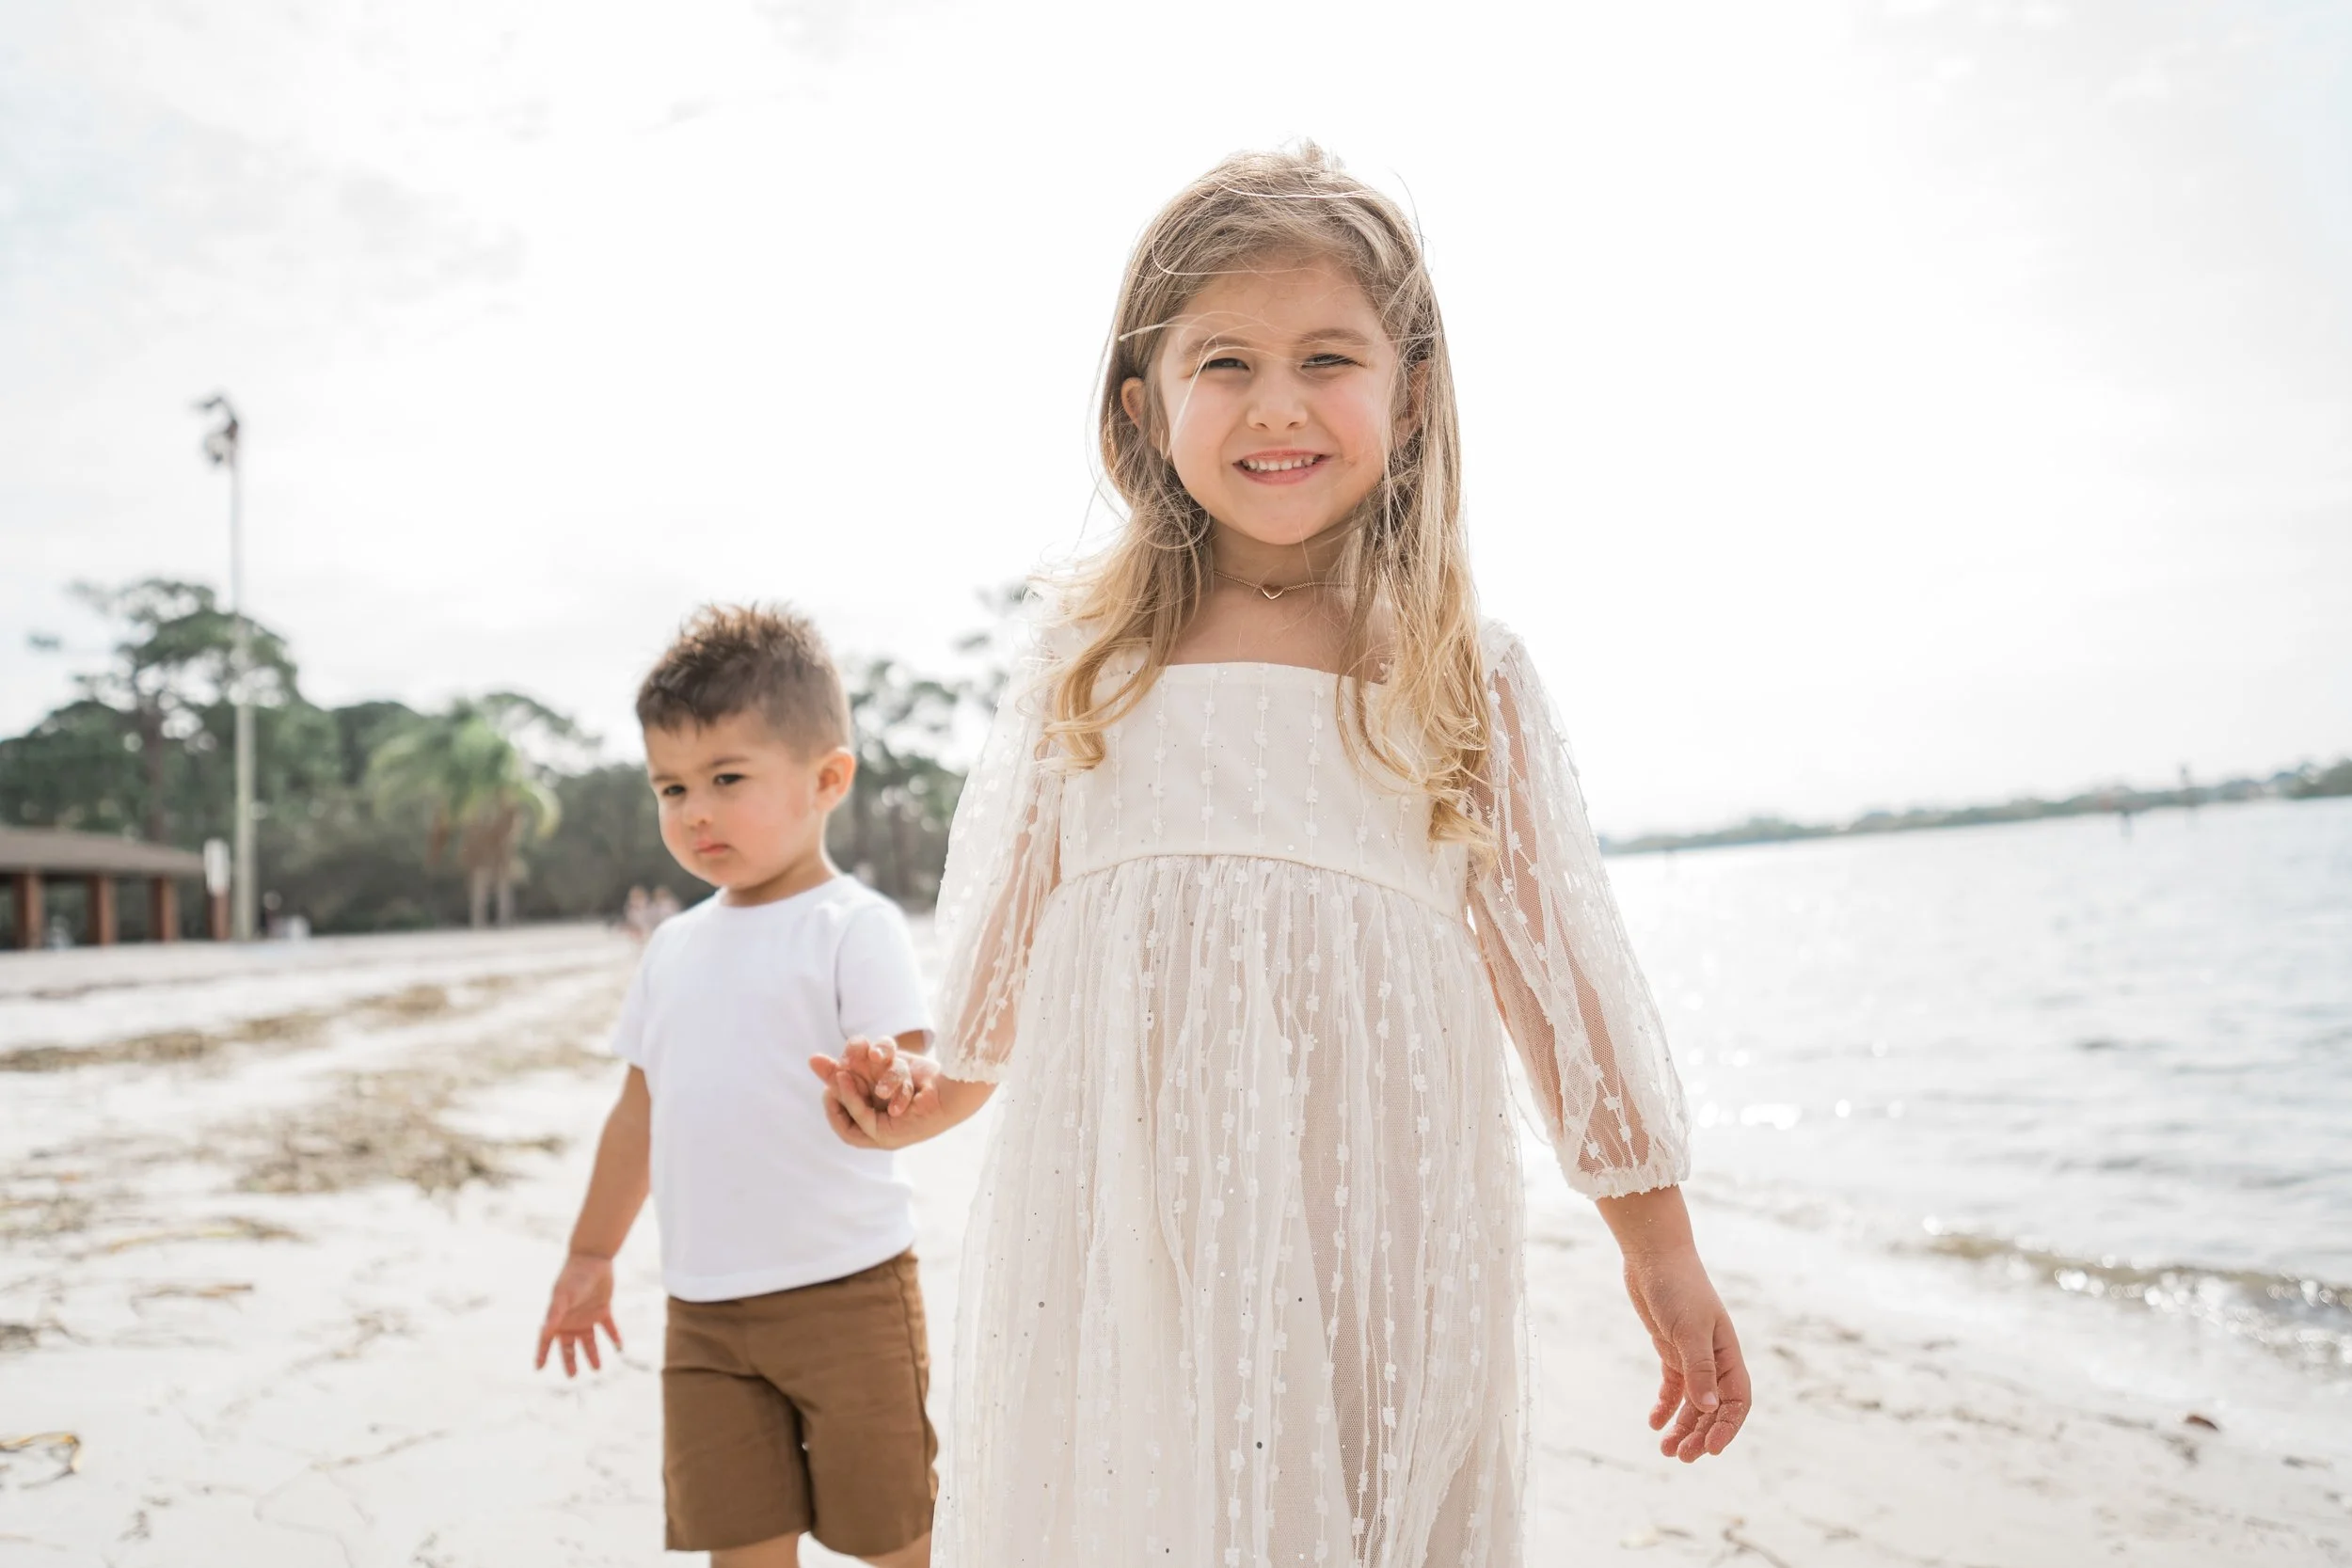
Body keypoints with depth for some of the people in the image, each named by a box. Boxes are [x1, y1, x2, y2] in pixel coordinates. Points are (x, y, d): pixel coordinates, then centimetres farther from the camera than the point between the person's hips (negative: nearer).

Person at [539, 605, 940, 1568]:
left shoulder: (853, 926, -10)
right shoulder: (674, 947, 10)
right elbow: (641, 1110, 19)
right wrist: (591, 1256, 24)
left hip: (844, 1289, -5)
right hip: (704, 1310, 5)